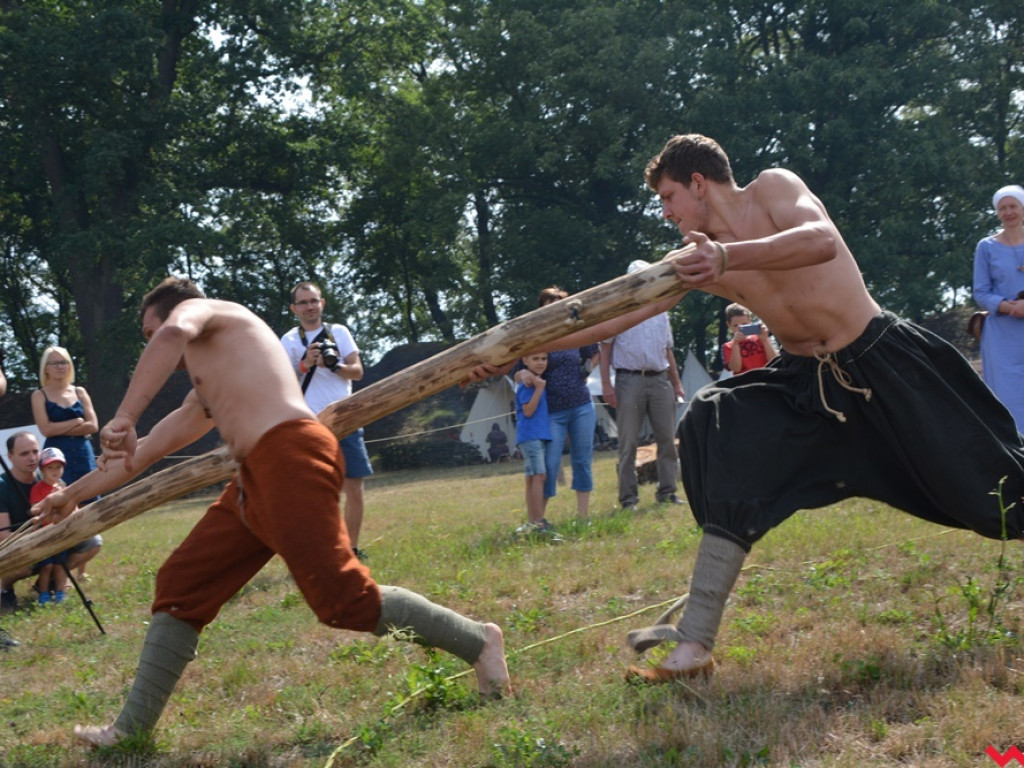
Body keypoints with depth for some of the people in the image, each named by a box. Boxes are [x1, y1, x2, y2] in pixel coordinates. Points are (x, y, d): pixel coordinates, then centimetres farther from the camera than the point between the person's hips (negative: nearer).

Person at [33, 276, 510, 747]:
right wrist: (74, 494, 50)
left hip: (288, 458, -10)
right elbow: (149, 451, 44)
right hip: (257, 479, 10)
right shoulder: (205, 396, 36)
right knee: (180, 586, 11)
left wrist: (123, 419, -24)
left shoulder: (198, 310, 11)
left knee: (346, 600, -15)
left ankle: (479, 643, -4)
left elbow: (173, 334, -16)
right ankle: (133, 727, 13)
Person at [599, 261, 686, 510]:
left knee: (667, 438, 2)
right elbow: (605, 348, 0)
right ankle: (628, 497, 1)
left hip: (660, 380, 4)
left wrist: (677, 383, 15)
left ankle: (667, 491, 9)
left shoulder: (660, 312, 18)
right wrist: (606, 384, -9)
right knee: (628, 442, -3)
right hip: (629, 380, -4)